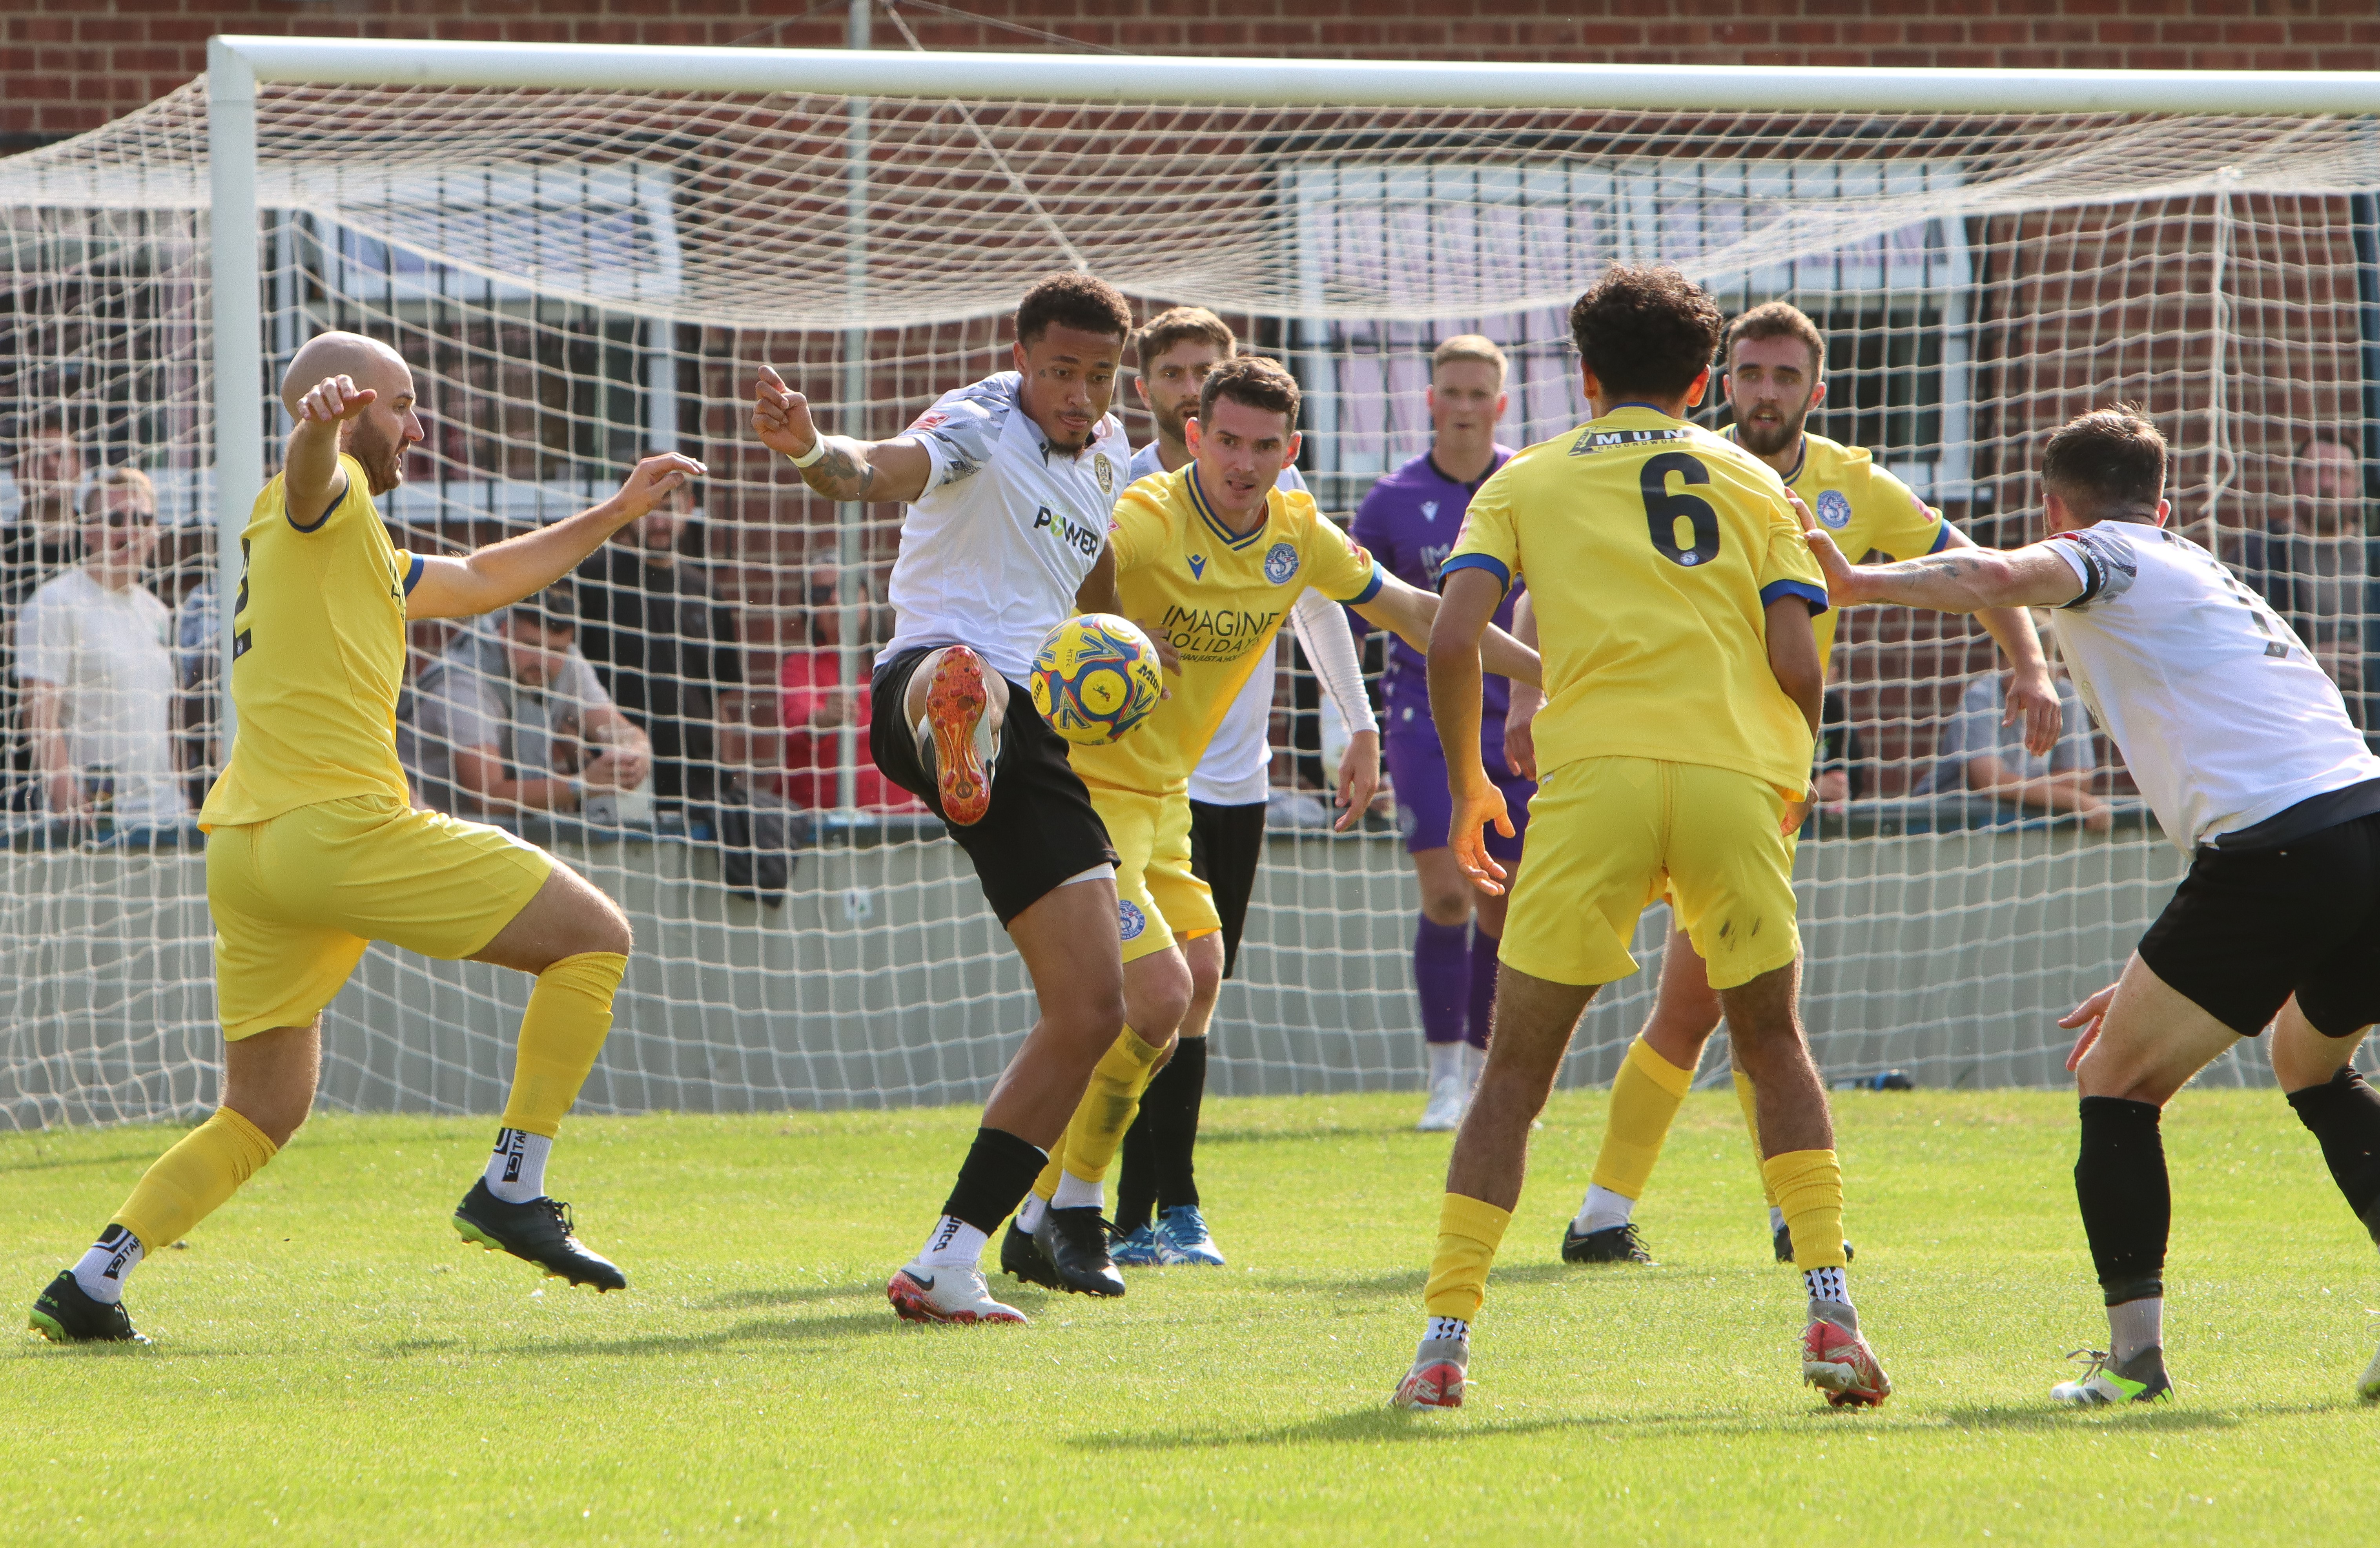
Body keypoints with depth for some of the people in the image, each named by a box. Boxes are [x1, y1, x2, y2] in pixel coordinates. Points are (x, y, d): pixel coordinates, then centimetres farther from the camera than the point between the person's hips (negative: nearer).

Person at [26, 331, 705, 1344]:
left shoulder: (361, 553, 30)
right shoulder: (321, 501, 1)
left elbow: (481, 582, 43)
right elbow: (309, 465, -25)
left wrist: (611, 517, 44)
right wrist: (321, 422, -49)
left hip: (241, 857, 10)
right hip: (338, 826, -10)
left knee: (261, 1117, 15)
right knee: (594, 936, 0)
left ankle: (94, 1279, 0)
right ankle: (512, 1187, -5)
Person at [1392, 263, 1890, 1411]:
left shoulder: (1528, 480, 16)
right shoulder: (1751, 483, 18)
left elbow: (1453, 640, 2)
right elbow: (1796, 662, 6)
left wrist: (1468, 786, 15)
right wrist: (1795, 775, 24)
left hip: (1591, 774, -1)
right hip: (1734, 777, 1)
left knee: (1516, 1068, 8)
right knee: (1774, 1045, 19)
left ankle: (1444, 1342, -1)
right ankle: (1830, 1312, 6)